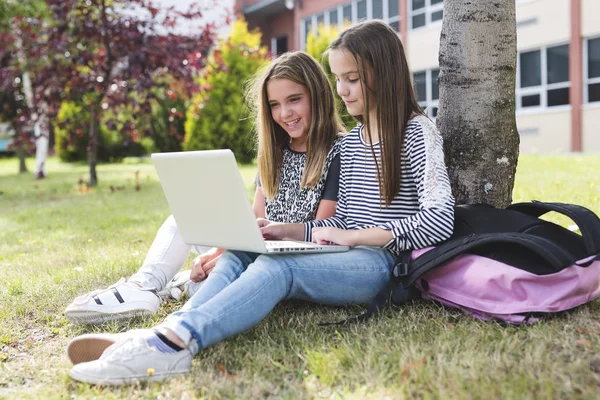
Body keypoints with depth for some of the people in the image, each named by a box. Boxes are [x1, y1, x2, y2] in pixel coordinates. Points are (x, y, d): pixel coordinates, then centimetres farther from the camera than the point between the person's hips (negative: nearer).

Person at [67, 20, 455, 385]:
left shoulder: (418, 131, -2)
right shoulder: (351, 139, 21)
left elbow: (440, 220, -14)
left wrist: (352, 236, -16)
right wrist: (287, 230, 3)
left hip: (380, 263, -7)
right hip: (344, 257, 7)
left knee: (277, 266, -34)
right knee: (239, 255, -17)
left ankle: (176, 340, -51)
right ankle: (170, 331, -41)